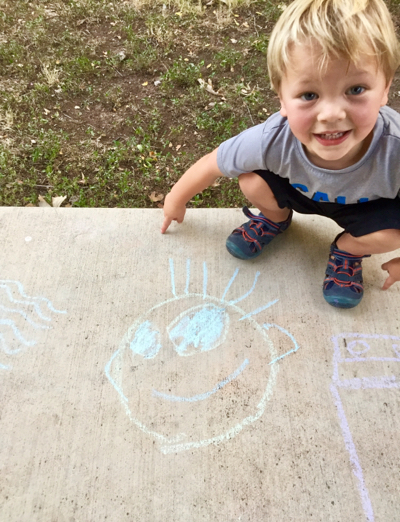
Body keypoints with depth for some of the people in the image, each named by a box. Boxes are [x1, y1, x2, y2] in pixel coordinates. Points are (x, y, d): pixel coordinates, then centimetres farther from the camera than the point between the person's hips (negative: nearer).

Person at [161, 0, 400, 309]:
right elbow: (213, 164, -19)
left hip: (368, 205, 0)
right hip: (303, 192, 1)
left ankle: (348, 249, 8)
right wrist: (177, 200, -4)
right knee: (253, 181, -24)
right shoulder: (273, 140, -38)